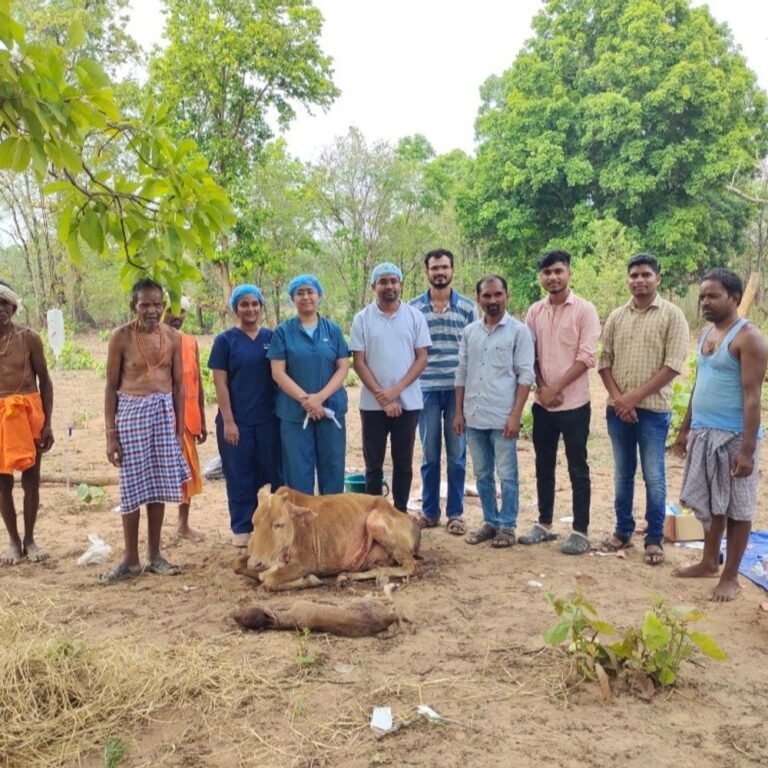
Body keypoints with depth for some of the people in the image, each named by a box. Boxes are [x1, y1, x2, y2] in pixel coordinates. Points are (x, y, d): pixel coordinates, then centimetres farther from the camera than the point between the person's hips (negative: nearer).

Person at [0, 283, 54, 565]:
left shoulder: (28, 337, -4)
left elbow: (45, 381, 0)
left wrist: (47, 423, -6)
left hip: (28, 414, -1)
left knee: (31, 480, 6)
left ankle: (29, 539, 18)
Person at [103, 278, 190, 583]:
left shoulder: (172, 337, 3)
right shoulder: (121, 337, -6)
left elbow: (178, 383, 9)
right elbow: (111, 386, -4)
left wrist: (180, 426, 4)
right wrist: (111, 433, -8)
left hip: (164, 411, 3)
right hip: (132, 411, -3)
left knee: (159, 485, 8)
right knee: (132, 487, 2)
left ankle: (154, 555, 20)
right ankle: (131, 560, 14)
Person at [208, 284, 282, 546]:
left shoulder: (272, 337, 6)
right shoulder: (225, 340, -2)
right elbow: (220, 383, -5)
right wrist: (228, 421, -11)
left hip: (269, 418, 2)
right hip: (237, 420, -2)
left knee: (274, 471, 8)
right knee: (240, 476, 6)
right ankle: (242, 528, 19)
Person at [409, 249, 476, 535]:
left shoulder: (467, 307, 4)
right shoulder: (413, 308, 3)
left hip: (459, 389, 0)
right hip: (426, 389, 0)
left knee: (457, 454, 6)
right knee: (429, 454, 8)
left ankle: (455, 513, 16)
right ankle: (429, 510, 19)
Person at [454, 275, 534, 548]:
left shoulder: (519, 331, -4)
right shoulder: (469, 331, 9)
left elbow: (526, 376, -8)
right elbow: (462, 374, 12)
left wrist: (516, 415, -14)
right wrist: (458, 411, 8)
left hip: (503, 418, -5)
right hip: (474, 417, 5)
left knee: (506, 475, 3)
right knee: (482, 475, 13)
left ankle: (507, 526, 15)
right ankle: (490, 522, 25)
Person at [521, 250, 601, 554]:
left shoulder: (585, 310, -6)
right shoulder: (535, 311, 7)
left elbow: (586, 357, -12)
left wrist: (556, 387, -15)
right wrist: (541, 387, -6)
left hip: (574, 404, -5)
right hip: (542, 404, 5)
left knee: (577, 469, 3)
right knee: (543, 467, 13)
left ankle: (580, 531, 12)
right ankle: (544, 524, 26)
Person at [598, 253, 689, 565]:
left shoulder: (672, 315, -4)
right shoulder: (616, 317, 8)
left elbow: (673, 366, -11)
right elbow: (604, 361, 8)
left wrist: (635, 397, -14)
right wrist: (617, 398, -7)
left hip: (653, 409, -4)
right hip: (618, 409, 4)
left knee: (654, 477, 2)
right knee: (622, 474, 13)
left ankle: (654, 539, 15)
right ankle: (623, 532, 24)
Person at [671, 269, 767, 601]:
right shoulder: (706, 333, 12)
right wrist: (685, 429, 18)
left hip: (733, 436, -8)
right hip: (702, 433, 8)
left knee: (736, 508, 5)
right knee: (708, 503, 18)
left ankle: (730, 576, 17)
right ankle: (709, 561, 34)